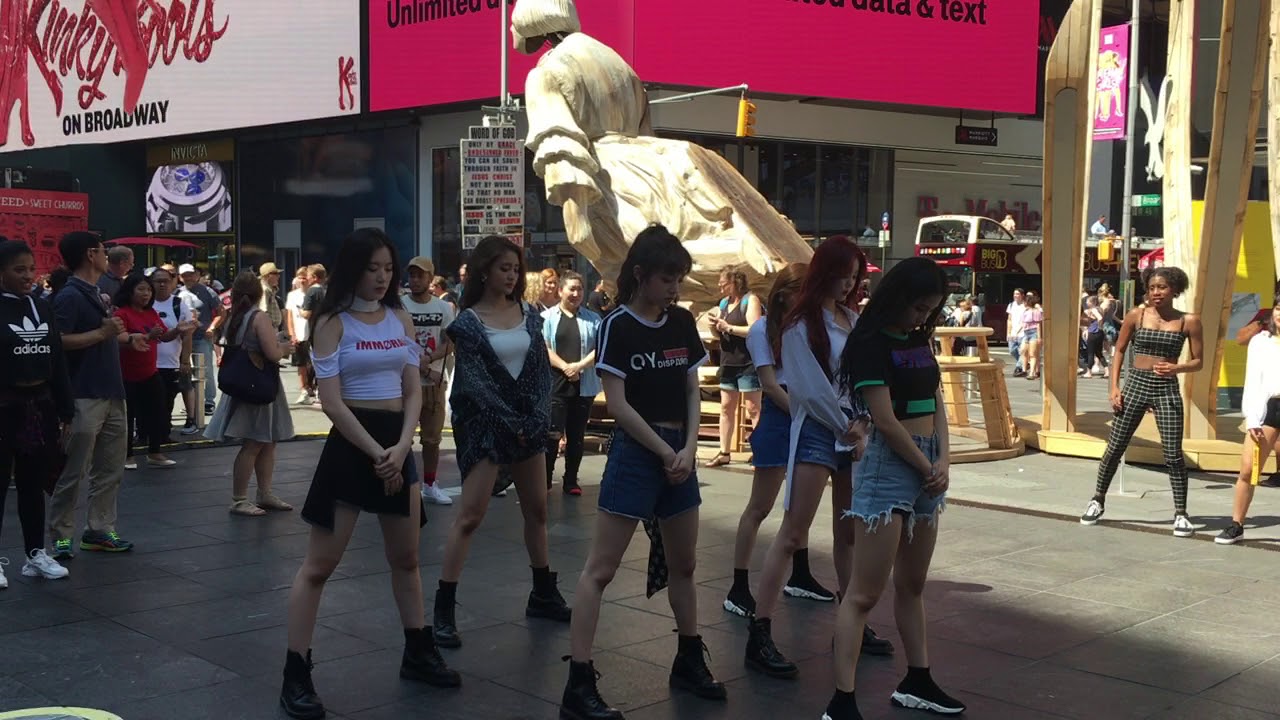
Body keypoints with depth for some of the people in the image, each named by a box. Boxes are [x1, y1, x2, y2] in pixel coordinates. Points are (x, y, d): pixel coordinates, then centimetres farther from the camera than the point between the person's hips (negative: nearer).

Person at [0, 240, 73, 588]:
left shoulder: (41, 306, 8)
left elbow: (57, 360, 10)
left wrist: (65, 409, 8)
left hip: (40, 405, 5)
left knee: (33, 483, 13)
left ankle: (36, 554, 20)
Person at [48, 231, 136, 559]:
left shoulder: (95, 294, 16)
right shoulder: (69, 296, -12)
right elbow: (59, 341, -21)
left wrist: (126, 338, 19)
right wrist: (101, 333, -21)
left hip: (111, 394, 9)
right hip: (84, 397, -9)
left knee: (110, 469, 12)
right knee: (72, 472, -3)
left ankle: (99, 530, 19)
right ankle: (60, 536, 4)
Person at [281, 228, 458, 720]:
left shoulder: (401, 320, 8)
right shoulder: (331, 323, -7)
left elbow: (413, 391, 6)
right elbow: (332, 403, -13)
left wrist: (401, 448, -9)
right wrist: (376, 453, -15)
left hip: (398, 443, 6)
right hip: (351, 444, -6)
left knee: (406, 558, 16)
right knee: (319, 564, -4)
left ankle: (417, 653, 30)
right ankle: (296, 675, 1)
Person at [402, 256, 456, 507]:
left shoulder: (443, 308, 6)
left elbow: (451, 343, 1)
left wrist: (428, 358, -16)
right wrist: (420, 364, -14)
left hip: (436, 381, 4)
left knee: (433, 438, 12)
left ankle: (429, 486, 23)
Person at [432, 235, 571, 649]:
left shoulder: (528, 315, 6)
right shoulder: (467, 322, -8)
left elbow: (542, 370, 4)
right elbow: (474, 382, -13)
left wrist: (538, 417, -9)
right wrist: (510, 422, -16)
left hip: (530, 422, 6)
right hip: (485, 423, -6)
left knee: (537, 509, 13)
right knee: (469, 516, -10)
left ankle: (543, 595, 28)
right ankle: (443, 610, -6)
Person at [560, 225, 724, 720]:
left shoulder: (683, 323, 6)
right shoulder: (617, 327, -11)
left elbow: (692, 392, 8)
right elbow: (617, 405, -14)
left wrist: (688, 449, -6)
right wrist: (666, 452, -11)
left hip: (680, 452, 7)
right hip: (636, 452, -7)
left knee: (684, 563, 17)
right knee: (600, 568, -5)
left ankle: (689, 661, 33)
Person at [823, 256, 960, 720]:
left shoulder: (920, 341, 12)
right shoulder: (872, 343, -13)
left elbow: (936, 404, 12)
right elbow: (885, 422, -16)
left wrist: (943, 460, -2)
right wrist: (927, 467, -7)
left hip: (928, 465, 8)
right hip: (890, 464, -8)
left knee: (912, 583, 17)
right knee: (866, 591, -9)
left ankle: (917, 683, 27)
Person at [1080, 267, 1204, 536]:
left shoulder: (1188, 321, -2)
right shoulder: (1136, 315, 0)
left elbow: (1198, 361, 3)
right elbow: (1119, 350, 8)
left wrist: (1177, 368, -18)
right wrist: (1114, 387, 0)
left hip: (1167, 389, -1)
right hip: (1135, 385, 1)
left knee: (1173, 454, -2)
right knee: (1115, 447, 5)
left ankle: (1181, 514, 9)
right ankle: (1098, 501, 21)